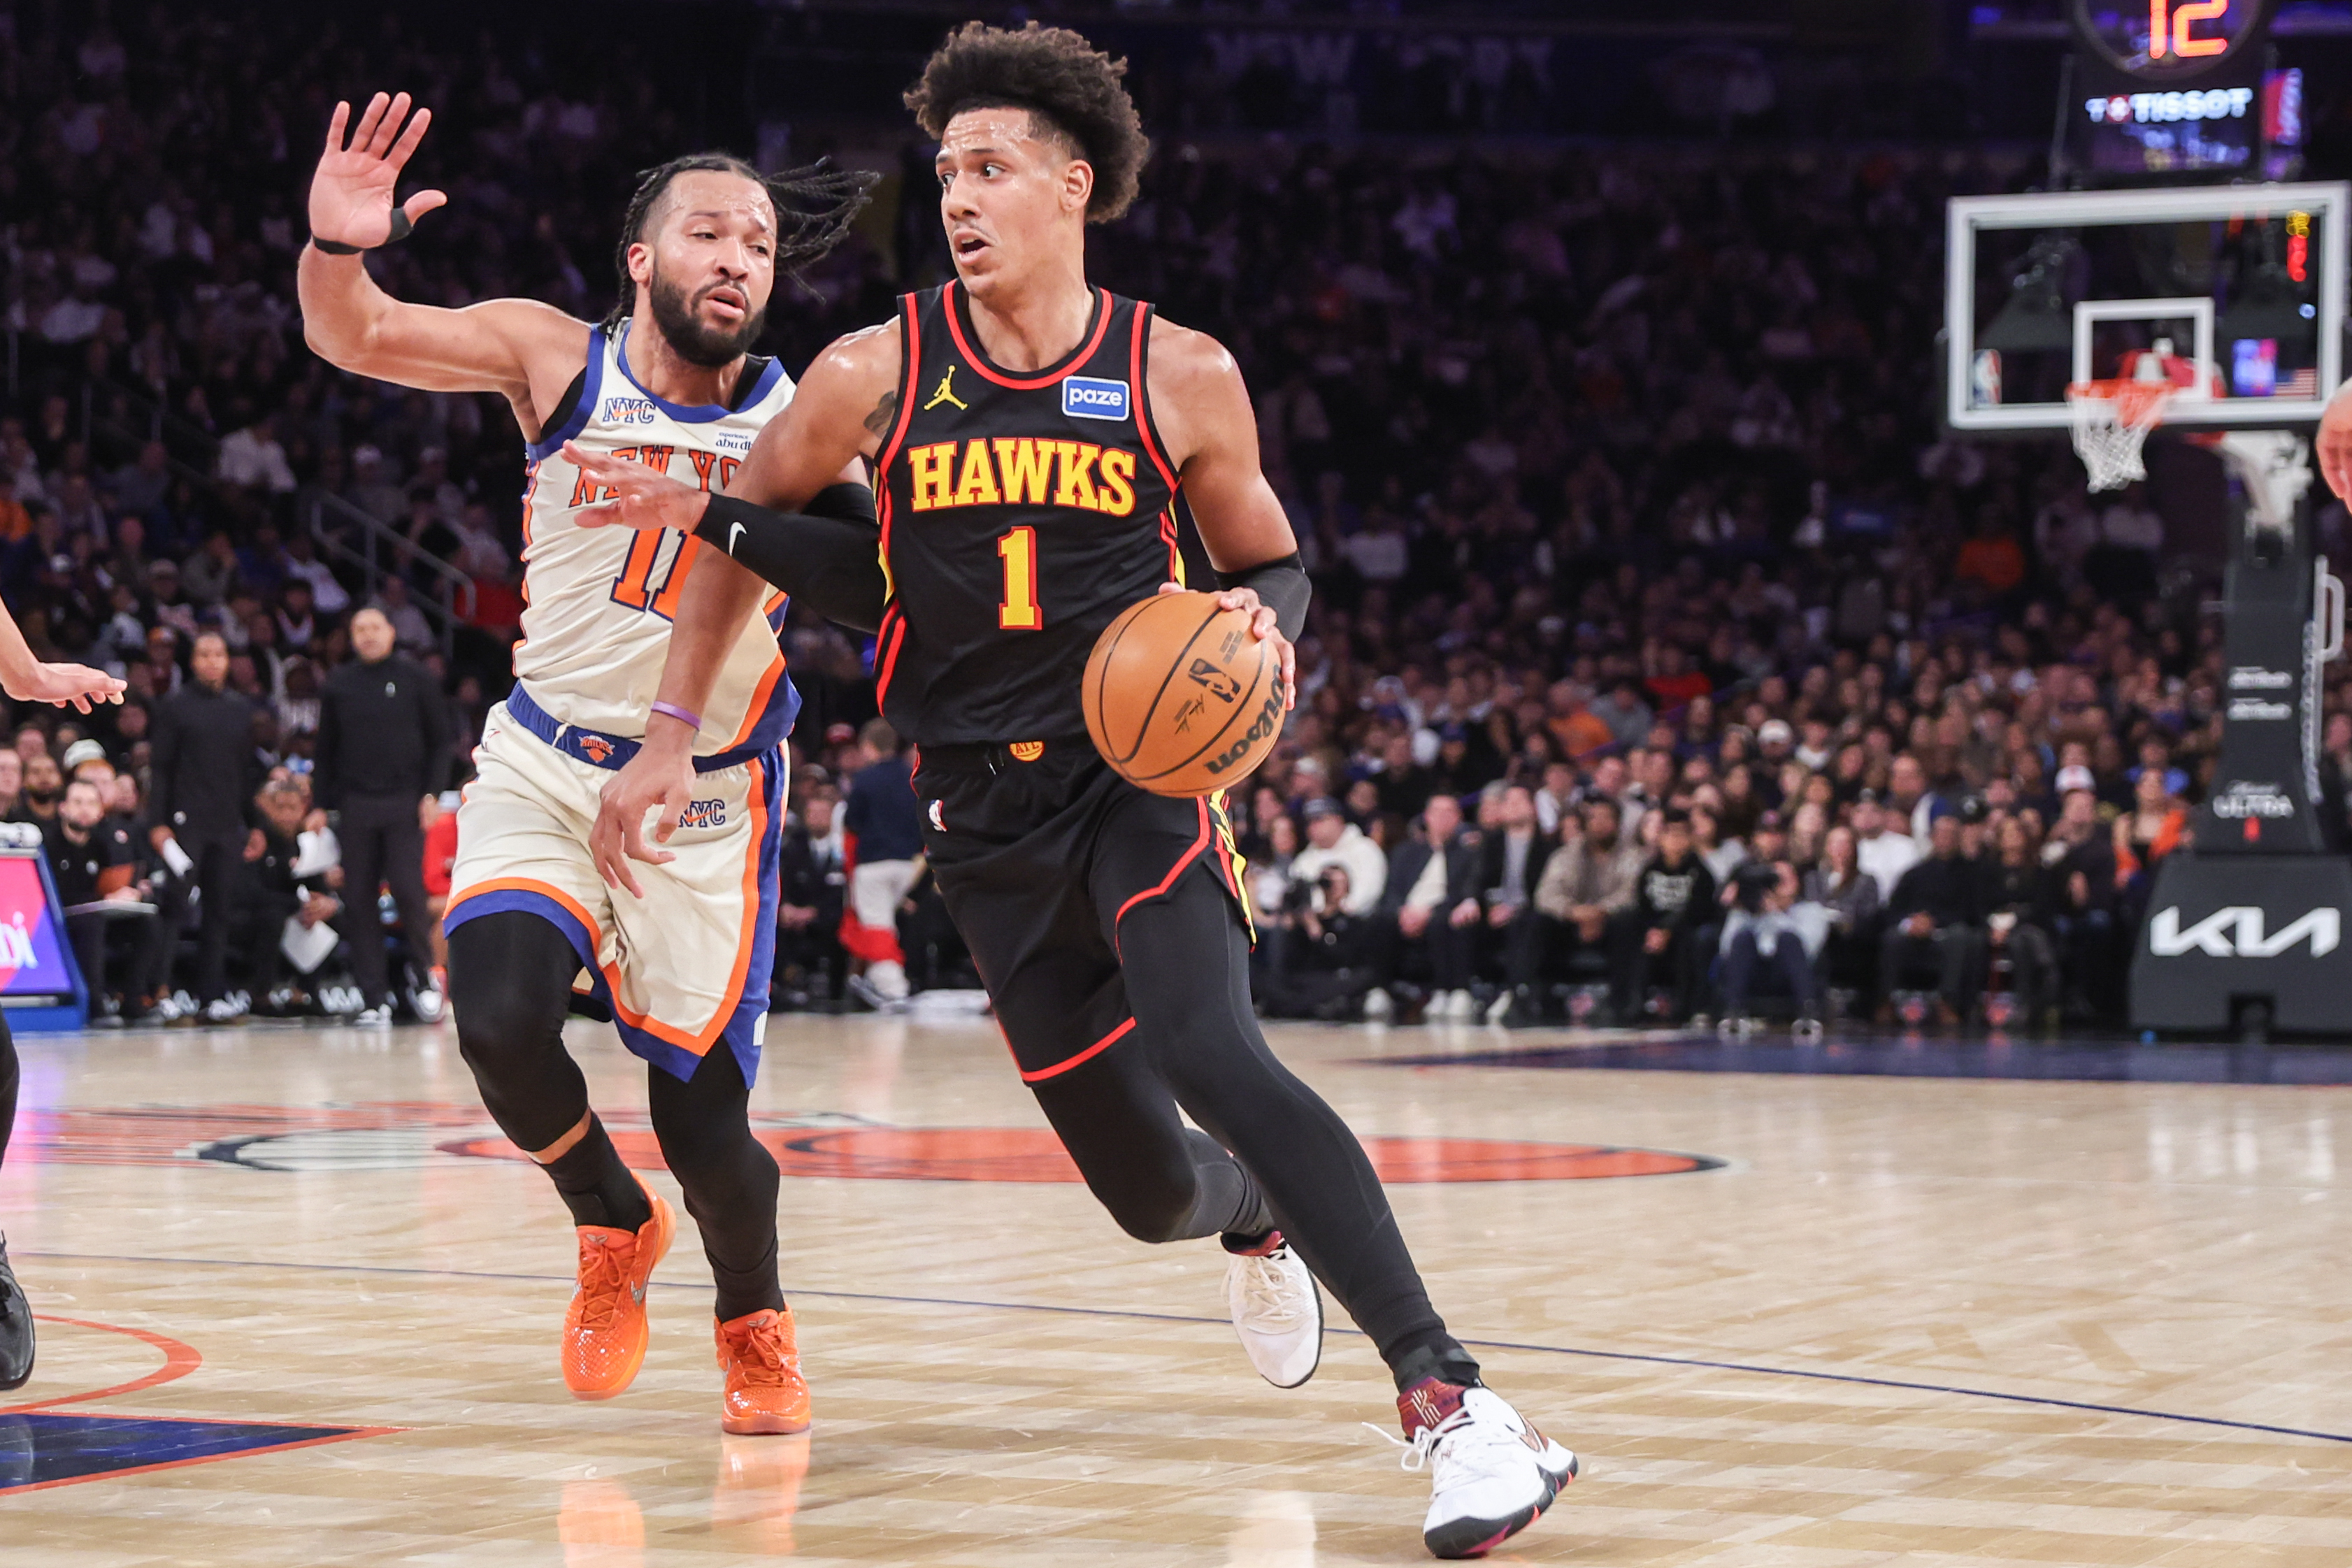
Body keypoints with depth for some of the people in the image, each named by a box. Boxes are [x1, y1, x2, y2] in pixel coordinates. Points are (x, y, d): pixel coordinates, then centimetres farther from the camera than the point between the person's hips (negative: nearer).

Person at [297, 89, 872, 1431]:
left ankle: (755, 1320, 28)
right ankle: (615, 1227, 11)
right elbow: (354, 338, -13)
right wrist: (338, 248, -33)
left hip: (707, 798, -1)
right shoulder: (558, 359, -7)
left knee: (705, 1123, -6)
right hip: (543, 767, 1)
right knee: (501, 1021, -22)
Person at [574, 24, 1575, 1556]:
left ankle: (1452, 1400, -34)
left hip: (1139, 772, -2)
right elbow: (753, 535, 13)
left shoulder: (1181, 377, -4)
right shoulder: (878, 377, -1)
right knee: (1148, 1188, 5)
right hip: (986, 815, 3)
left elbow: (1273, 565, 8)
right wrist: (672, 733, 3)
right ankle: (1256, 1219, 46)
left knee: (1211, 1054, -30)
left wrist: (1262, 616, -13)